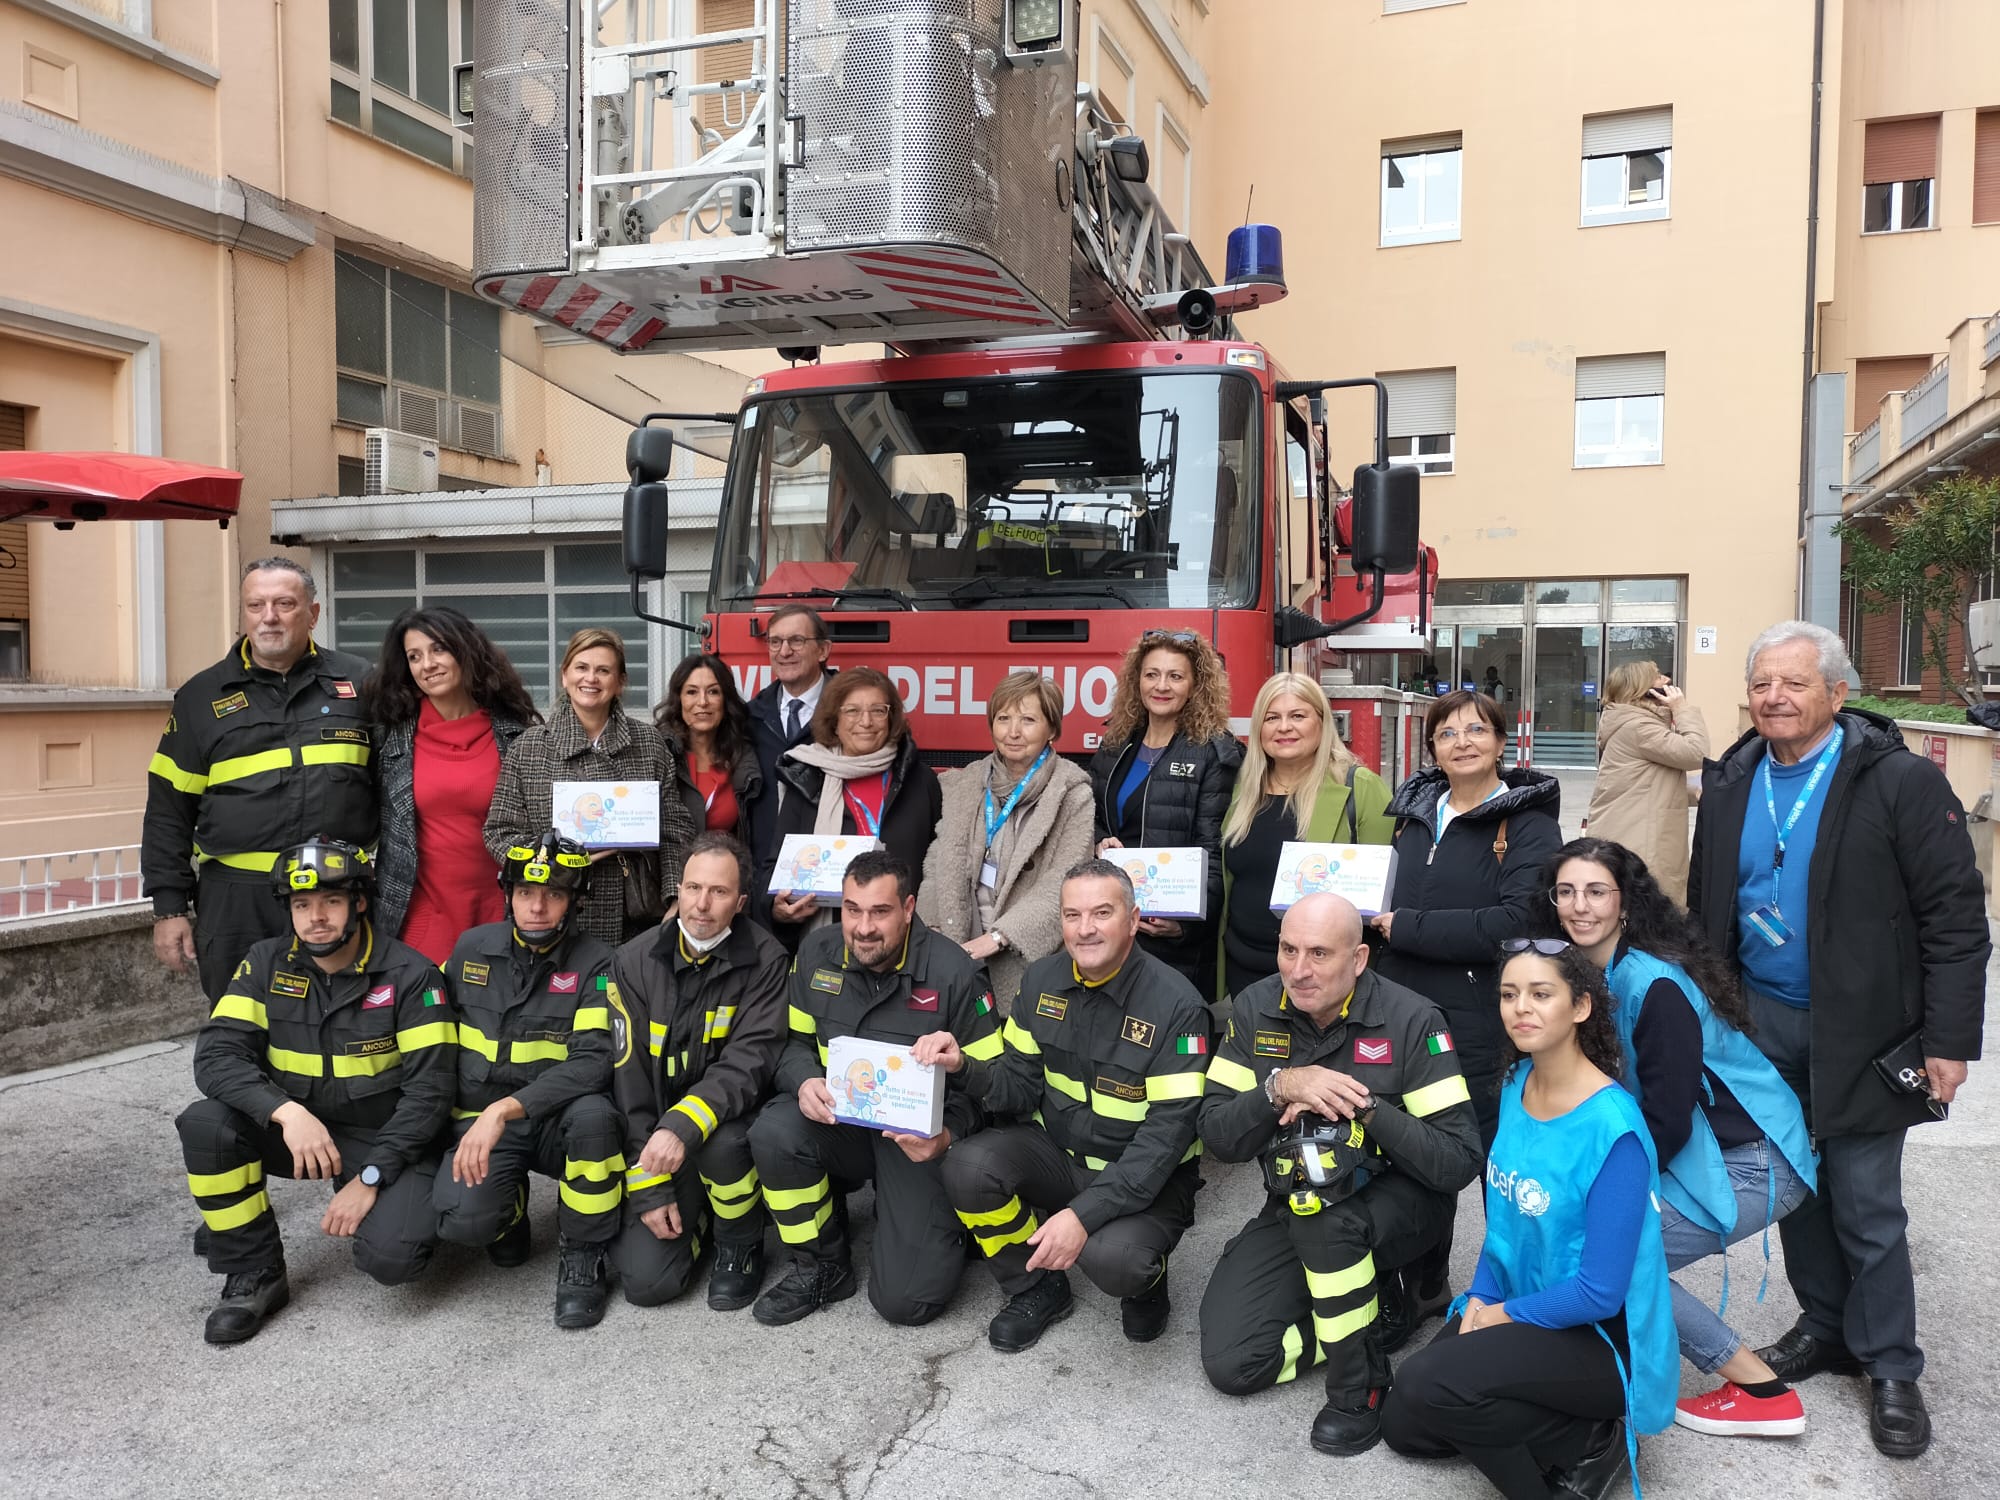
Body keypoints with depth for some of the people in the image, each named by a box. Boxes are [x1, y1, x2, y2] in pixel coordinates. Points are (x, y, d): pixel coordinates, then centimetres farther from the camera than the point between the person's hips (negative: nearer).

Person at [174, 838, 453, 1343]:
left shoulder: (410, 975, -15)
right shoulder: (266, 964, -4)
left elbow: (428, 1089, -15)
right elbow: (216, 1055, -14)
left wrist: (370, 1177, -21)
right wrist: (287, 1112, -31)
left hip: (383, 1138, -4)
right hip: (294, 1129, 4)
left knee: (390, 1259, -27)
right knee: (204, 1124, -24)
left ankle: (397, 1215, 12)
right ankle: (254, 1276, -7)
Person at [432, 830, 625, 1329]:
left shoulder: (595, 963, -9)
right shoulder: (471, 948, 2)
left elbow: (593, 1061, -21)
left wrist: (506, 1109, -30)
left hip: (556, 1121, -1)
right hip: (478, 1120, 2)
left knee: (593, 1114, -37)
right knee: (461, 1218, -28)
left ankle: (582, 1255, -11)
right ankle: (510, 1211, 12)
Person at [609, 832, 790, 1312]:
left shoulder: (766, 962, -11)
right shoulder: (635, 962, -5)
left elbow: (748, 1064, -19)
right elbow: (629, 1080, -4)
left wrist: (683, 1126, -36)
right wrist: (648, 1188, -8)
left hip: (728, 1120, -2)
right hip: (653, 1135, 2)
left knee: (719, 1144, -36)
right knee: (646, 1280, -13)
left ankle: (741, 1242, -4)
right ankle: (696, 1214, 21)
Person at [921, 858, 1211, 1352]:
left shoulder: (1176, 1004, -19)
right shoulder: (1042, 980, -3)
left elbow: (1167, 1132, -22)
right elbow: (1021, 1085, 1)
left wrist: (1084, 1214, -29)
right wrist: (964, 1066, -21)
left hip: (1145, 1178, -4)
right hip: (1056, 1151, 5)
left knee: (1111, 1257, -34)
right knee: (968, 1167, -23)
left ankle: (1146, 1280, 6)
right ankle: (1037, 1288, 4)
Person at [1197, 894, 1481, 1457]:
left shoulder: (1411, 1020, -18)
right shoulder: (1256, 1008, -8)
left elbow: (1459, 1162, -21)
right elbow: (1217, 1136, -11)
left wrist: (1364, 1106, -31)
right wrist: (1280, 1086, -28)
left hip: (1399, 1204, -4)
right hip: (1294, 1210, 4)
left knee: (1320, 1205, -37)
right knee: (1231, 1362, -10)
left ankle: (1361, 1381, -15)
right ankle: (1376, 1309, 11)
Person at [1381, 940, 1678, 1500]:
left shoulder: (1612, 1129, -26)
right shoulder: (1516, 1084, -2)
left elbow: (1600, 1292, -23)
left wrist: (1507, 1315, -11)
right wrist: (1481, 1299, -4)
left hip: (1603, 1338, -8)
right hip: (1519, 1312, 8)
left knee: (1426, 1383, -26)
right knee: (1402, 1424, 7)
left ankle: (1588, 1445, -4)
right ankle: (1578, 1425, 15)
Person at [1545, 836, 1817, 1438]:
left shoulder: (1654, 986, -24)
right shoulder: (1598, 975, 2)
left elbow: (1667, 1121, -21)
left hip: (1753, 1163, -9)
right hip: (1694, 1154, 9)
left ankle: (1761, 1391, 1)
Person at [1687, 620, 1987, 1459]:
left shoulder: (1899, 782, -12)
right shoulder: (1731, 785, 4)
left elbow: (1955, 919, -12)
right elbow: (1706, 910, 11)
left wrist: (1949, 1041, -15)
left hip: (1859, 1036, -5)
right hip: (1761, 1024, 5)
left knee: (1866, 1205, 3)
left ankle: (1890, 1368, 20)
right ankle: (1826, 1327, 33)